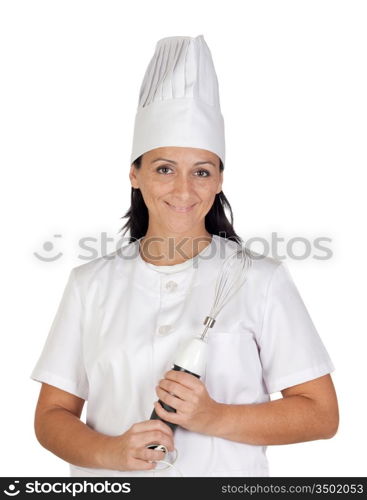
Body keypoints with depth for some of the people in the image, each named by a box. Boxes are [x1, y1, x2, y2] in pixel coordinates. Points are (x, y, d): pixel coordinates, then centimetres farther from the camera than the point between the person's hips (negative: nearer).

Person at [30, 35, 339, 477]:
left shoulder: (261, 279, -7)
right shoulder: (91, 283, -1)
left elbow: (321, 414, -7)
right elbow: (51, 416, 0)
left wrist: (215, 418, -19)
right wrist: (111, 451, -18)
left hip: (228, 474, -1)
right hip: (110, 477, 2)